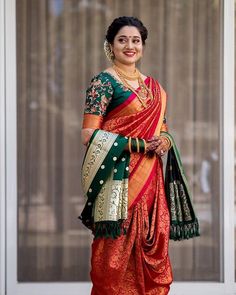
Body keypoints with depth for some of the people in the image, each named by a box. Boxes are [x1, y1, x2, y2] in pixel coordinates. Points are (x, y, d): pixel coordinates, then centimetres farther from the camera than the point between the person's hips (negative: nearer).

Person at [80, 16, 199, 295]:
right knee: (119, 247, -4)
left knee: (152, 246, 5)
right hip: (119, 178, -6)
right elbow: (89, 135, -13)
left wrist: (164, 141, -3)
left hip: (150, 179, 6)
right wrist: (141, 145, -16)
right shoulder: (103, 82, -6)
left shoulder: (153, 86, 15)